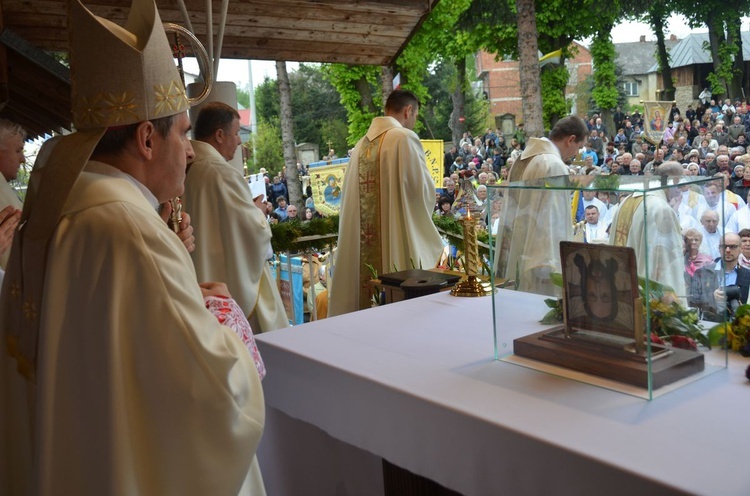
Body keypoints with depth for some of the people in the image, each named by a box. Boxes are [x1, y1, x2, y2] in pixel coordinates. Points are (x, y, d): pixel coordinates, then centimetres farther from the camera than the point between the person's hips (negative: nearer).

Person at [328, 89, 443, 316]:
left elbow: (350, 195, 14)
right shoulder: (405, 138, -9)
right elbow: (424, 191, -10)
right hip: (397, 240, -7)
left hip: (362, 243, 7)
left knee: (368, 294, 11)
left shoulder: (362, 144, 11)